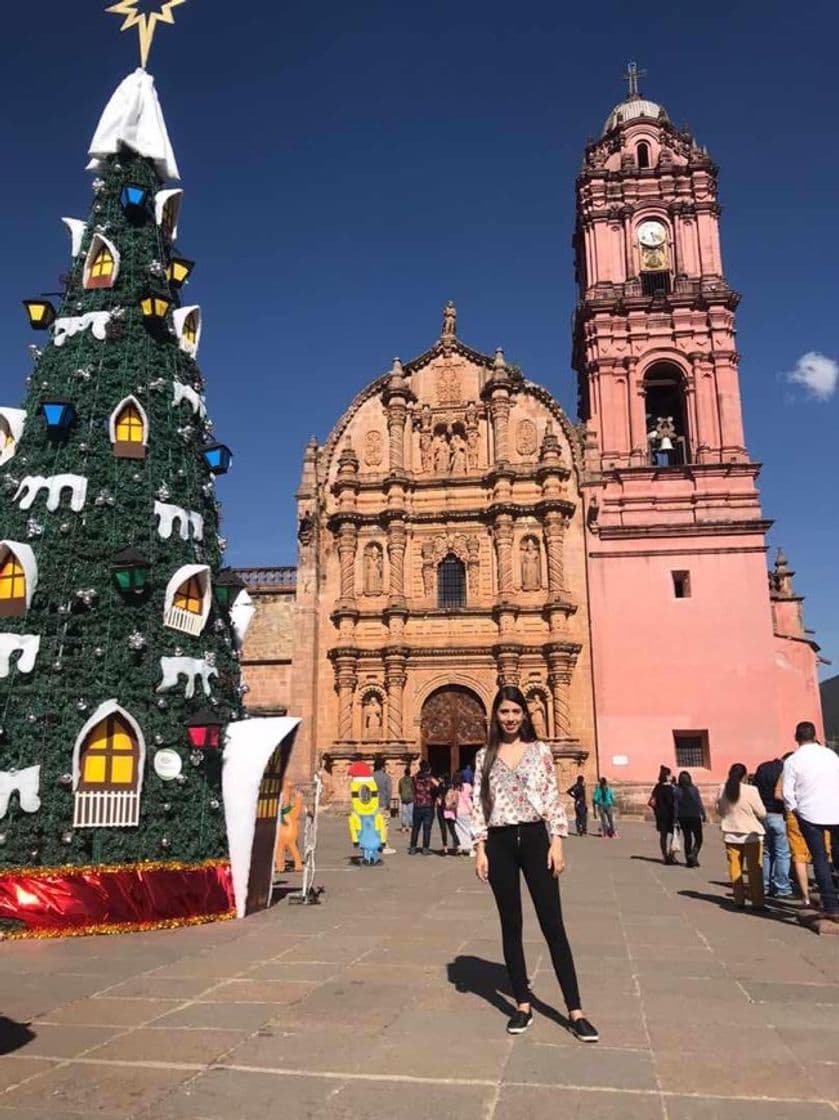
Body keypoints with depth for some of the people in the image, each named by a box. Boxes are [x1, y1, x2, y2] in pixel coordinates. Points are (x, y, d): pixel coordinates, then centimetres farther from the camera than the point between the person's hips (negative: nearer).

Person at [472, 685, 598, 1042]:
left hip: (534, 838, -1)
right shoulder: (485, 756, 6)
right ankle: (523, 1005, 20)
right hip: (500, 843, 2)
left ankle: (575, 1011, 6)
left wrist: (557, 843, -6)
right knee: (511, 925, 9)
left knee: (553, 924, 0)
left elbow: (552, 798, 1)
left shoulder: (540, 750, 3)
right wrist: (481, 850, -1)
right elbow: (479, 804, 5)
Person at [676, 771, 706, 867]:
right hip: (694, 817, -3)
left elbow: (676, 806, -5)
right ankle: (693, 855, -13)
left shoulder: (677, 791, -5)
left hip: (683, 818, 3)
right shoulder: (694, 789, -10)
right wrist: (704, 815, 1)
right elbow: (699, 803, -9)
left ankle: (689, 860, 13)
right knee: (698, 839, 8)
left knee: (687, 839, 13)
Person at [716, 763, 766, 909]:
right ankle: (757, 901, 5)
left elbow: (719, 809, 7)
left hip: (730, 834, 3)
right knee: (754, 868, 4)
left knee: (735, 867, 10)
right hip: (750, 834, -3)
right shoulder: (750, 791, -17)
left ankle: (739, 899, 13)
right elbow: (762, 813, -10)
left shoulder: (722, 789, -6)